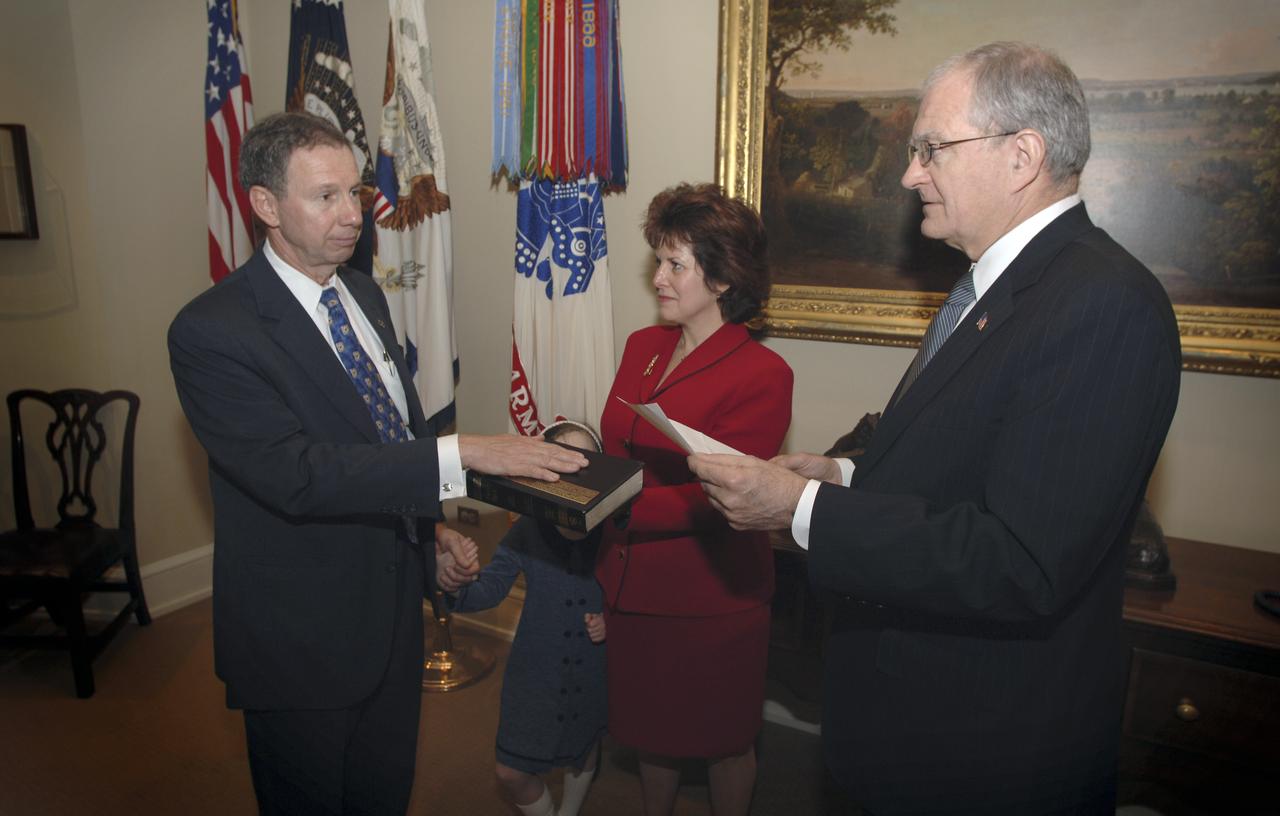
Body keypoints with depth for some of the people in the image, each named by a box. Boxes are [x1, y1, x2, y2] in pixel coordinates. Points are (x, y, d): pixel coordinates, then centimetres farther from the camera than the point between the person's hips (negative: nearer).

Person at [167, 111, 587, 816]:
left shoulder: (365, 294, 4)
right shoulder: (210, 331, -21)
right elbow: (296, 473, -31)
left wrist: (432, 524, 6)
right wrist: (461, 454, -35)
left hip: (393, 605, 7)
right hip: (301, 635, -6)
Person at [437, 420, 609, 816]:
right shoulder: (528, 532, -16)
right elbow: (490, 588, -21)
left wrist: (612, 619, -18)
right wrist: (458, 586, -41)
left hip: (592, 673, 1)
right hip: (535, 669, -1)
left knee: (586, 747, 25)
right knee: (511, 773, 8)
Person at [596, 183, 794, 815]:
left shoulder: (762, 375, -17)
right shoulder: (641, 347, 3)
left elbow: (715, 498, -22)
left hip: (712, 602, -5)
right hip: (633, 590, 6)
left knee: (722, 740, 18)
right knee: (651, 729, 25)